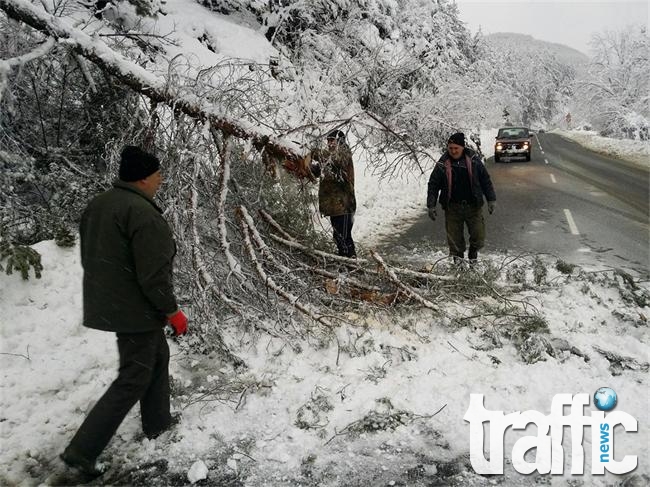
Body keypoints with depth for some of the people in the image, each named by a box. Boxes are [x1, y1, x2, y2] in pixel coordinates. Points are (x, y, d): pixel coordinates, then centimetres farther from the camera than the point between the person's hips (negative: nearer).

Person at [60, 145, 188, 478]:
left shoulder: (97, 205, 5)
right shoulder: (143, 213, -24)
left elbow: (89, 257, 14)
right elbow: (153, 275, -25)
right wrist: (172, 311, -13)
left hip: (107, 305, 9)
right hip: (136, 310, -9)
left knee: (157, 356, 24)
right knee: (133, 379, 2)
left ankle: (156, 422, 37)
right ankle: (82, 450, 6)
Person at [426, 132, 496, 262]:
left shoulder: (473, 160, 1)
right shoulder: (443, 164, -2)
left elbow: (485, 180, 7)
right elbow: (433, 185, 2)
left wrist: (491, 199, 4)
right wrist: (431, 205, -3)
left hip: (473, 206, 1)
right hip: (452, 208, -1)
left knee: (479, 237, 1)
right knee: (454, 238, 1)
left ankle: (473, 252, 31)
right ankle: (458, 259, 20)